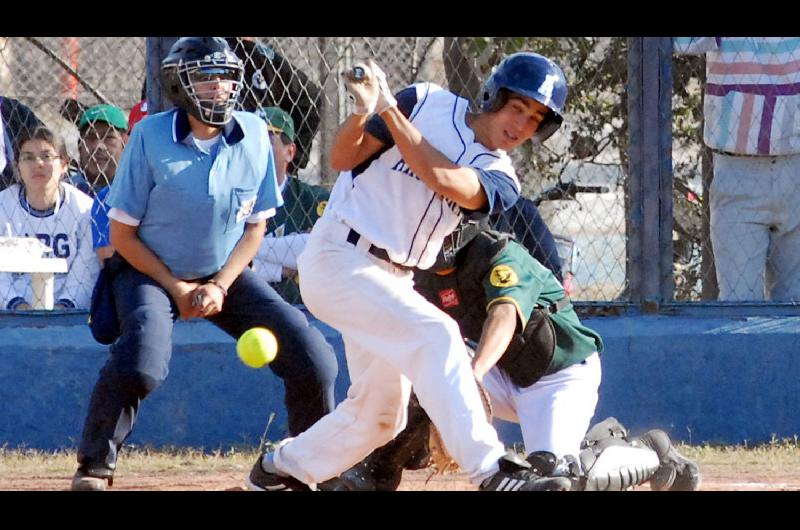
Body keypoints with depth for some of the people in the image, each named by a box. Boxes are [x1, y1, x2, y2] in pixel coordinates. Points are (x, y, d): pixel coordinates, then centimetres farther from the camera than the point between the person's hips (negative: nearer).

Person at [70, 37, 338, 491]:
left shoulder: (254, 135, -8)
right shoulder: (151, 137, -18)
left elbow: (255, 227, 2)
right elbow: (123, 234, -11)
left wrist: (220, 286, -11)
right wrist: (176, 289, -15)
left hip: (225, 274, 4)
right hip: (150, 271, -4)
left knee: (313, 359, -9)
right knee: (141, 364, -33)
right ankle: (95, 466, -11)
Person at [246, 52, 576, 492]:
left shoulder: (499, 180, 3)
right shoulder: (427, 104, -4)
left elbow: (443, 179, -20)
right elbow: (343, 158, -5)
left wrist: (389, 110, -23)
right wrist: (362, 112, -25)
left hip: (392, 280, 7)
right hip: (338, 258, -7)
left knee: (381, 414, 13)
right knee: (434, 334, -25)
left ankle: (279, 470, 35)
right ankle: (492, 471, -32)